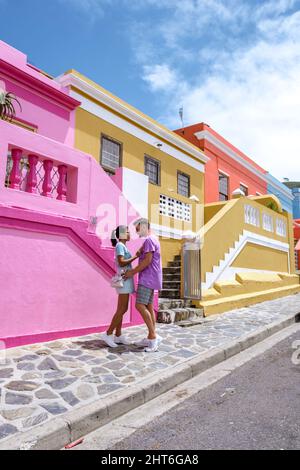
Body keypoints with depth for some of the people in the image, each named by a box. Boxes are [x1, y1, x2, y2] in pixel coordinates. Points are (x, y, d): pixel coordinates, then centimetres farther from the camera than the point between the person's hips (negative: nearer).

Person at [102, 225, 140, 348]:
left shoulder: (123, 246, 19)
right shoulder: (120, 245, -9)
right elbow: (121, 263, -20)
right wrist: (135, 256, -15)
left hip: (125, 280, 10)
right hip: (124, 280, -10)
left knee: (122, 309, 9)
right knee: (122, 309, -9)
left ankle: (118, 336, 13)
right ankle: (108, 334, -4)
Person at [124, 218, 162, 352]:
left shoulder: (149, 240, -12)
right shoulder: (152, 240, 20)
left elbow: (147, 260, -20)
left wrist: (132, 272, -13)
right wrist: (133, 271, 14)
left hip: (148, 279, -10)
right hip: (149, 279, 10)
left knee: (140, 306, -14)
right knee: (148, 307, 9)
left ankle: (153, 335, -11)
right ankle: (151, 338, 12)